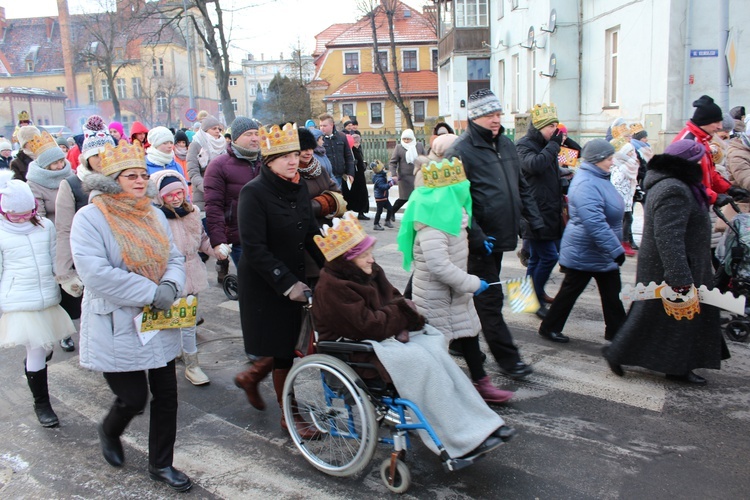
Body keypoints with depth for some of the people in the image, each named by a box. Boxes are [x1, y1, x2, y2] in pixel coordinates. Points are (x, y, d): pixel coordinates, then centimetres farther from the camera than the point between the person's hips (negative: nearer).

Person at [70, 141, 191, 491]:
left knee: (165, 395, 10)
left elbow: (174, 257, 9)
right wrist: (151, 292, -23)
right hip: (118, 327, -6)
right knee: (133, 399, -1)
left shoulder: (154, 214, 8)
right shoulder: (90, 218, -12)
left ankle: (161, 465, 29)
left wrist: (171, 284, -15)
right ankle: (109, 431, 36)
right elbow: (95, 272, -23)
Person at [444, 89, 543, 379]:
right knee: (490, 300, -1)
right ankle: (508, 359, 6)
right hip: (481, 241, -8)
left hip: (499, 237, 8)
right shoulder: (460, 152, -13)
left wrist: (534, 220, 11)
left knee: (487, 296, 18)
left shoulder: (505, 145, 13)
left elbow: (522, 187, 20)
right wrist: (476, 237, -22)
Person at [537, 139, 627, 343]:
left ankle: (616, 330, 28)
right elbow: (595, 223, -34)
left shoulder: (599, 178, 8)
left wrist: (615, 248, 24)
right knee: (570, 291, 4)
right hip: (585, 253, -10)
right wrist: (616, 249, -31)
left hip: (603, 253, 10)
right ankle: (549, 328, 19)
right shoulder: (586, 185, -26)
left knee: (611, 292, 15)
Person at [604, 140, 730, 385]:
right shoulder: (673, 191, -25)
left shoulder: (675, 185, 11)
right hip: (667, 271, -11)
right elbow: (668, 238, -32)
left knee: (687, 316, 17)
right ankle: (617, 355, 12)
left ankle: (679, 367, 27)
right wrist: (681, 280, -33)